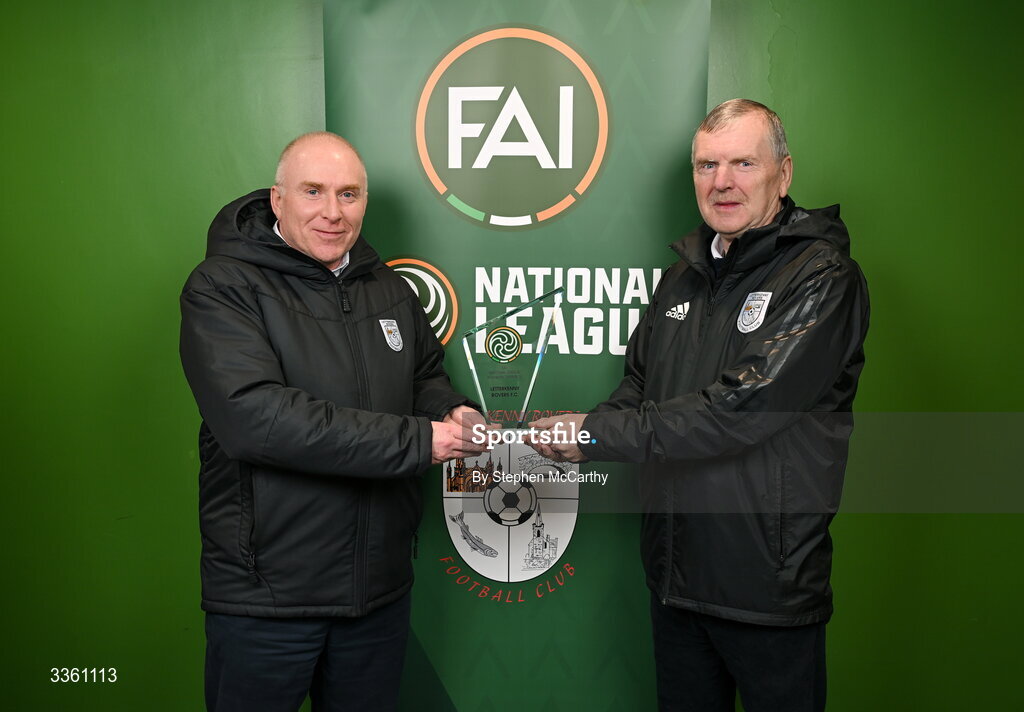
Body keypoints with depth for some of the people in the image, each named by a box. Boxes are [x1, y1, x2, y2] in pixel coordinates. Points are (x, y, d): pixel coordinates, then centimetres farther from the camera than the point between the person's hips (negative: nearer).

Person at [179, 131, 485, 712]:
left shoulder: (391, 291, 8)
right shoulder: (222, 286, -11)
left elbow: (428, 378, 20)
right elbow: (255, 415, -25)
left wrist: (454, 413, -5)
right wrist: (418, 442, -25)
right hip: (266, 594, -5)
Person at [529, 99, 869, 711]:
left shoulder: (823, 278, -14)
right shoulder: (685, 276, 9)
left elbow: (744, 406, -25)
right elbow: (640, 383, 14)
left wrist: (597, 433, -21)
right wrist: (572, 433, -7)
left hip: (769, 585, -6)